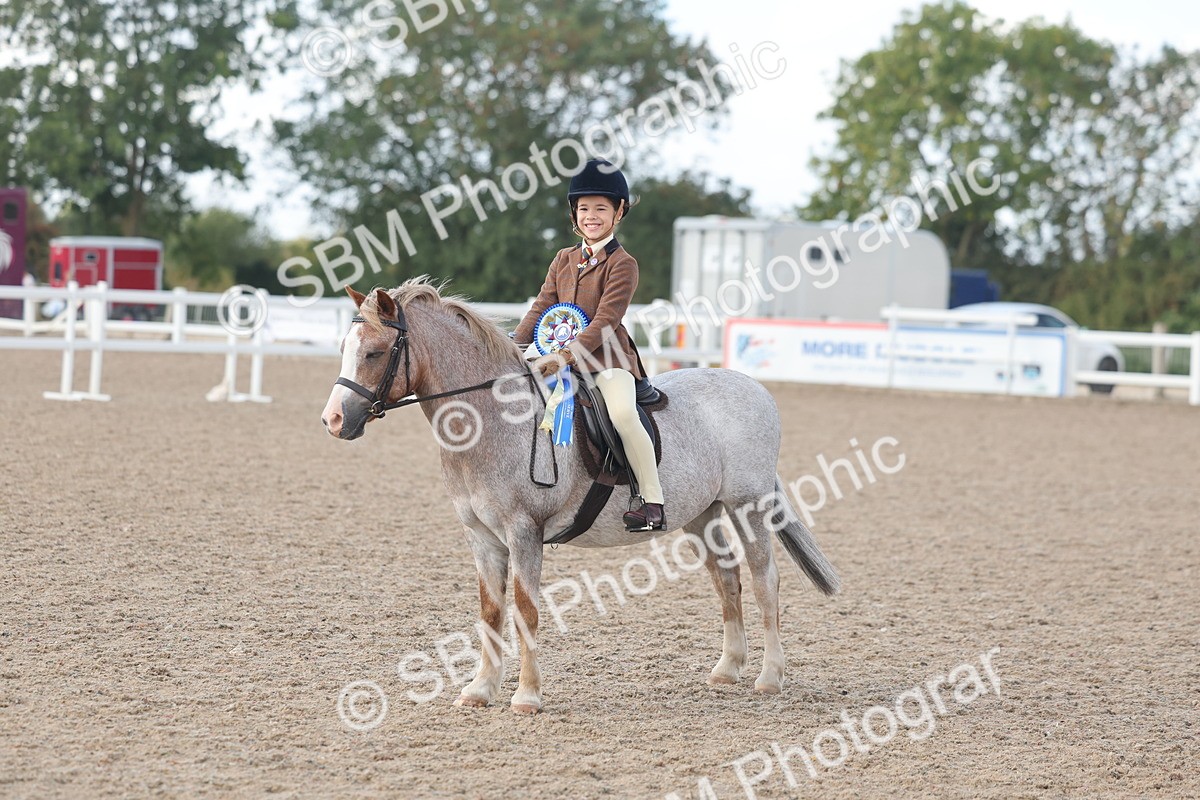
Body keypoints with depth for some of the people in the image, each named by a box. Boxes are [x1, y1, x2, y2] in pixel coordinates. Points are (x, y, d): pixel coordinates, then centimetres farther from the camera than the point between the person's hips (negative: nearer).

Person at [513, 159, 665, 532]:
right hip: (562, 359, 8)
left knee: (622, 413, -33)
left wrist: (566, 356, -27)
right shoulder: (564, 259, 14)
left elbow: (604, 322, -16)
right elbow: (542, 308, 13)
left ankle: (653, 504, -30)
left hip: (608, 358, -8)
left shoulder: (622, 264, -7)